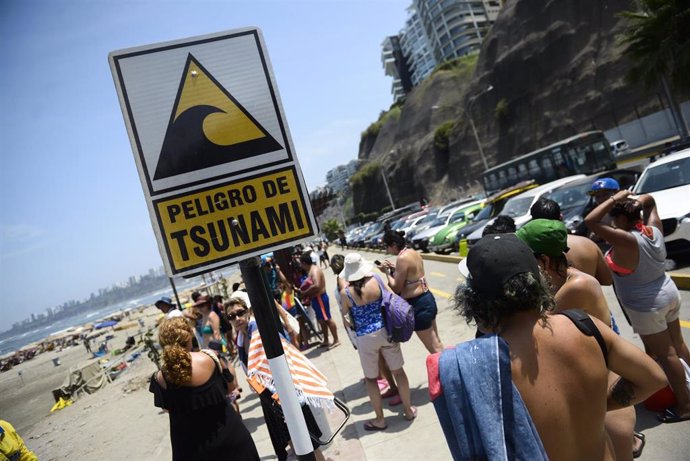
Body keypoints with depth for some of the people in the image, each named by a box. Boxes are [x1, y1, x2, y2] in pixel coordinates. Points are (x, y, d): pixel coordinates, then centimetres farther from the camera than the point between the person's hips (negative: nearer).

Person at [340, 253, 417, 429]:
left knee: (371, 378, 16)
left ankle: (380, 420, 27)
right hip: (386, 331, 2)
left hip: (365, 338, -2)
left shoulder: (345, 292, -13)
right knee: (398, 371, 17)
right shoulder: (376, 280, -10)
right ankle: (409, 410, 32)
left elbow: (347, 321, 0)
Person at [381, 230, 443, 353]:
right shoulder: (413, 253, 5)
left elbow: (396, 288, -16)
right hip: (427, 298, 9)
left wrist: (387, 272, -4)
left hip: (418, 305, -9)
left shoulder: (402, 258, -21)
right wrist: (394, 269, 8)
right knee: (436, 342, 22)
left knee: (433, 348, 4)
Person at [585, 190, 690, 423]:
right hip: (669, 294, 8)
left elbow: (591, 221, -33)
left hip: (646, 307, -8)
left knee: (665, 354, 4)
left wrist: (614, 199, -27)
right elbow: (650, 201, 11)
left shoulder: (626, 241, -30)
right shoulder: (654, 229, -6)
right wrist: (635, 200, -10)